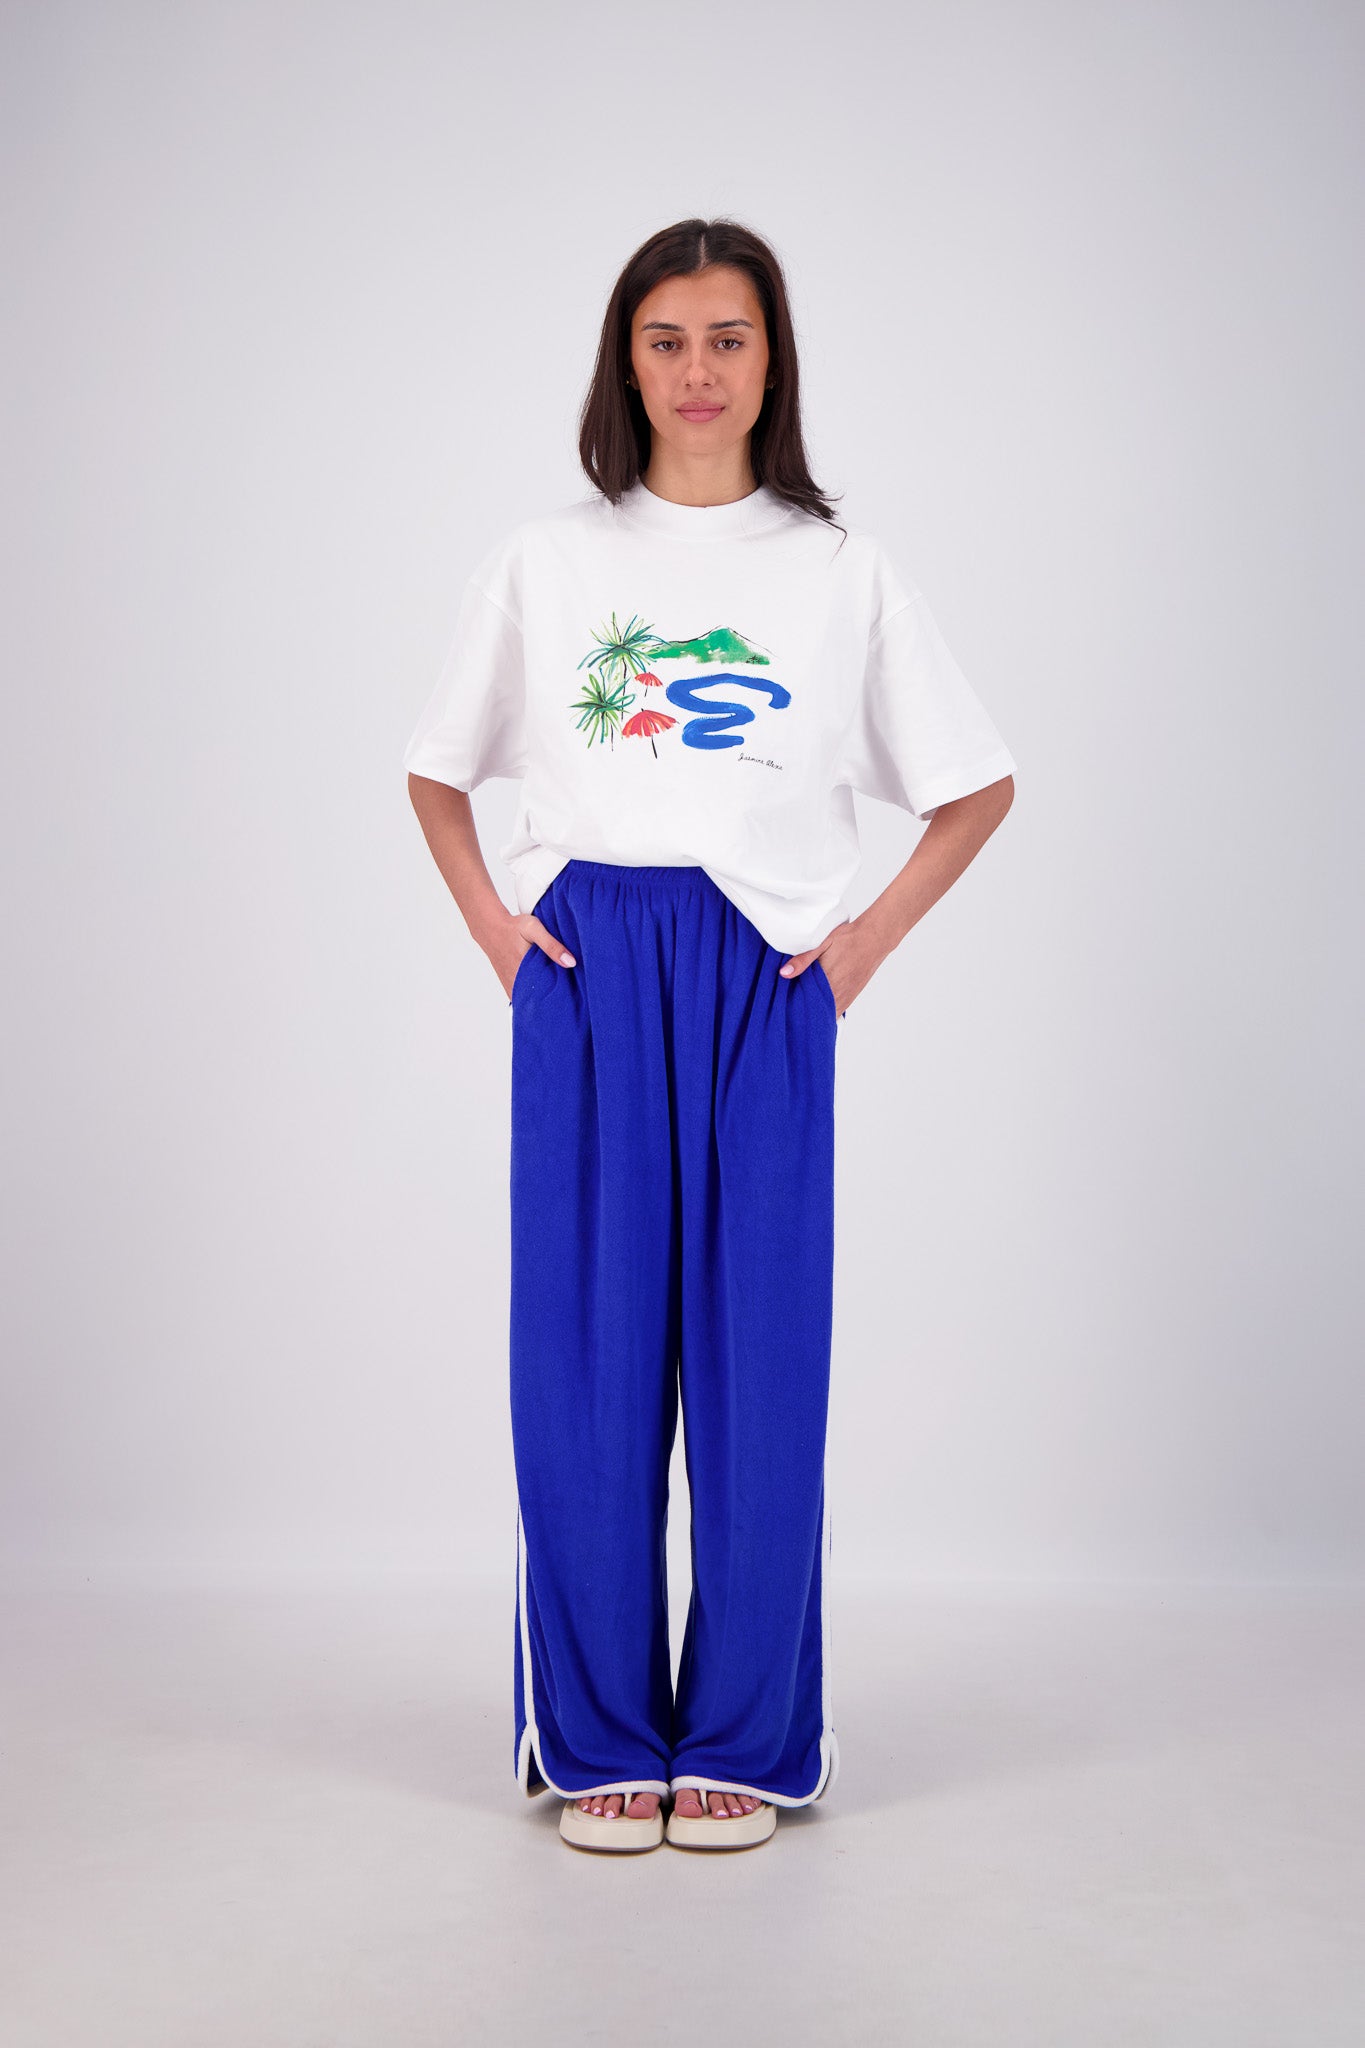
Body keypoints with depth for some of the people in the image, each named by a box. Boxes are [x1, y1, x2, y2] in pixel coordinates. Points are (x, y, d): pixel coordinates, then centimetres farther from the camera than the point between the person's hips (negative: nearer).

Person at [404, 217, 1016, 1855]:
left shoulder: (841, 574, 8)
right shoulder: (546, 563, 9)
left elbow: (977, 786, 13)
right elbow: (436, 769, 18)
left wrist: (875, 931, 2)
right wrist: (487, 917, 4)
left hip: (765, 981, 0)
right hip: (585, 978, 1)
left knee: (759, 1354, 1)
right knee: (586, 1352, 1)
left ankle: (744, 1743, 14)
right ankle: (597, 1740, 13)